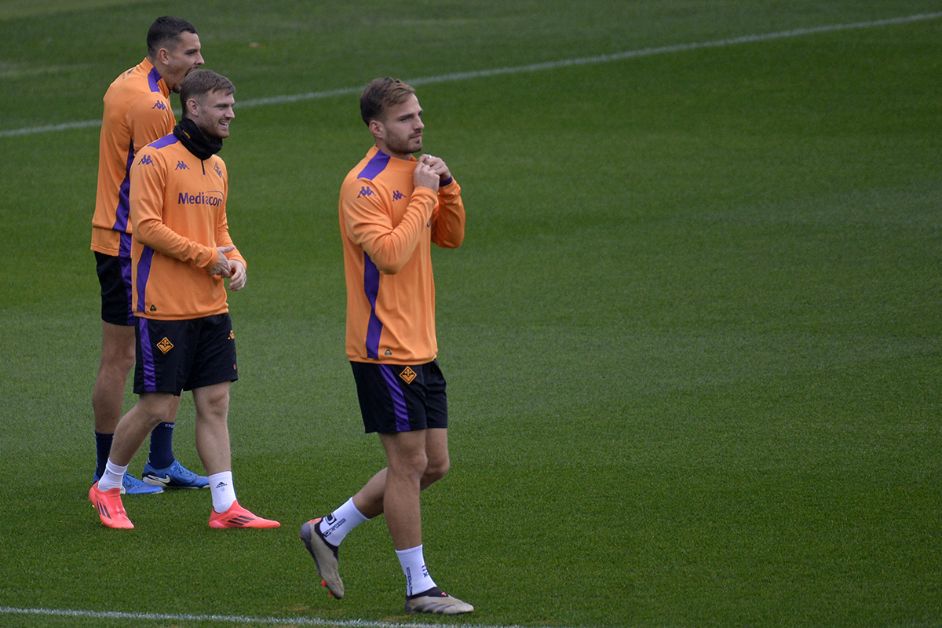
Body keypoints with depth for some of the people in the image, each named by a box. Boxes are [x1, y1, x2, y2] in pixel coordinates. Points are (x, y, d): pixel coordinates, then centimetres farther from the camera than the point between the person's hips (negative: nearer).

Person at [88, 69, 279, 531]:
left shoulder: (217, 167, 14)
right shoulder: (155, 159, -11)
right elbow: (146, 226, -17)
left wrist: (234, 260, 2)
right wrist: (208, 257, -15)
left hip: (211, 308, 7)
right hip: (163, 309, -7)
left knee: (215, 404, 4)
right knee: (156, 407, -3)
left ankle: (225, 507, 5)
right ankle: (107, 487, 18)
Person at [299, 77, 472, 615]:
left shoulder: (415, 173, 13)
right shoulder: (365, 186, -15)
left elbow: (452, 237, 16)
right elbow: (390, 254, -26)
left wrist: (445, 185, 1)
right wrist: (423, 194, -20)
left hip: (420, 347, 9)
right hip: (385, 346, -9)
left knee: (433, 465, 11)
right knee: (409, 464, -4)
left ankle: (329, 532, 23)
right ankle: (420, 588, 4)